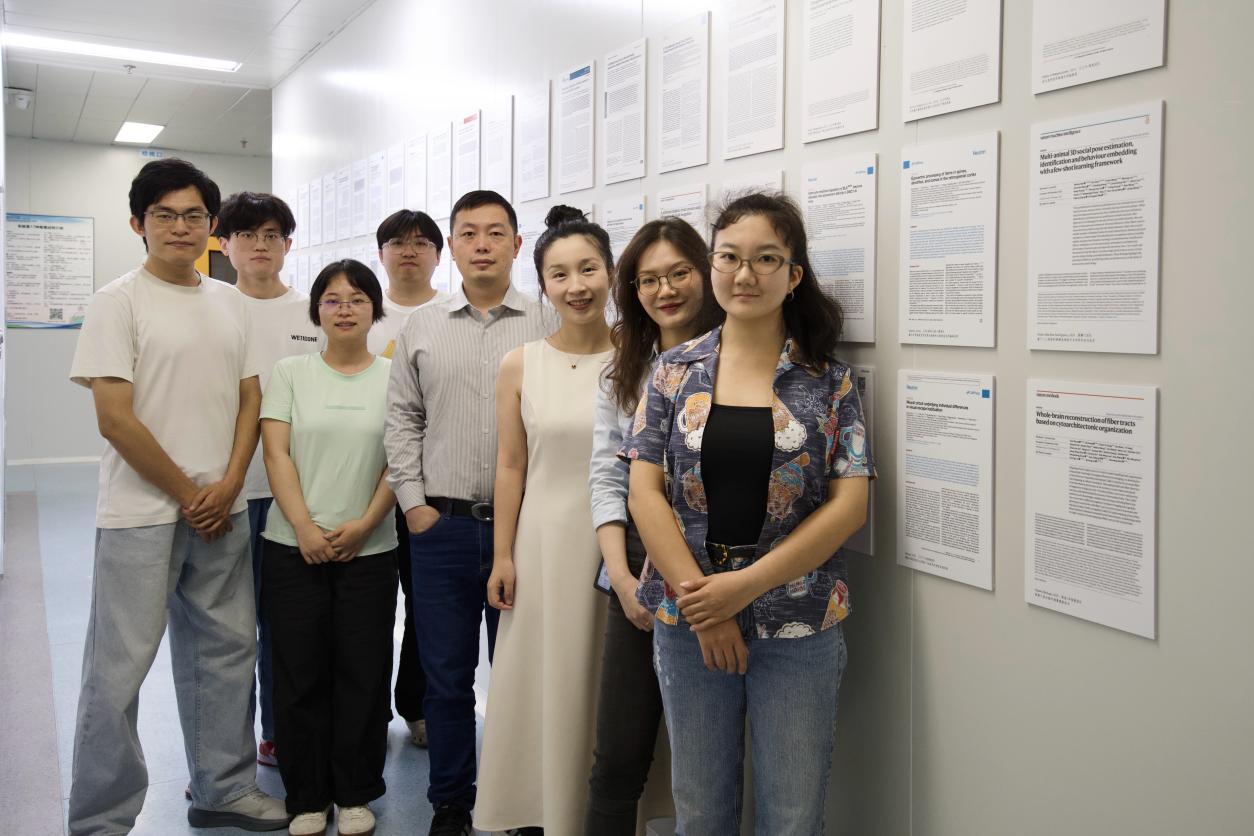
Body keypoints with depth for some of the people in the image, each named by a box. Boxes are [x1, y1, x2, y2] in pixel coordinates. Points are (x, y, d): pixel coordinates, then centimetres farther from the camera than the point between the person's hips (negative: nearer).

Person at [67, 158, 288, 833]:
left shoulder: (228, 302, 11)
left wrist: (228, 487, -3)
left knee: (226, 651, 13)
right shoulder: (119, 302, -6)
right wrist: (189, 496, -9)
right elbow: (114, 420, -12)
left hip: (221, 511, 6)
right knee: (119, 668, 1)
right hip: (142, 514, -5)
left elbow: (249, 400, 10)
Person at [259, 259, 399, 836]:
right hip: (294, 549, 1)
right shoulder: (291, 372, 5)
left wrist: (364, 524, -11)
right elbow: (276, 452, -1)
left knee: (362, 674, 5)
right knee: (301, 674, 6)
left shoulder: (393, 376, 4)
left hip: (369, 550, 0)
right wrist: (305, 528, -11)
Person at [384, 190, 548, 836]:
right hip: (440, 524, 2)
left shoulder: (547, 328, 1)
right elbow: (402, 421, 10)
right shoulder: (420, 329, 9)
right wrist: (414, 503, 3)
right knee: (446, 674, 10)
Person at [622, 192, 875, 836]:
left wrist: (746, 584, -14)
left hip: (798, 627, -1)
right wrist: (701, 600, -11)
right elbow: (644, 493, -2)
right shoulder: (675, 370, 3)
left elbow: (849, 505, -7)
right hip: (686, 621, 1)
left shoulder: (829, 379, -1)